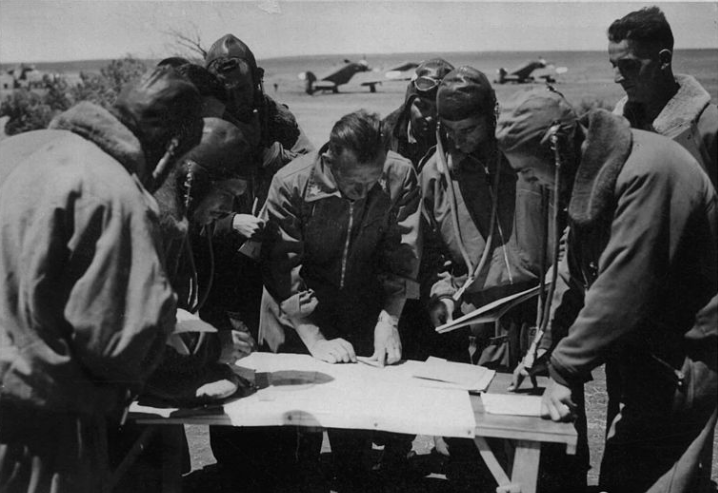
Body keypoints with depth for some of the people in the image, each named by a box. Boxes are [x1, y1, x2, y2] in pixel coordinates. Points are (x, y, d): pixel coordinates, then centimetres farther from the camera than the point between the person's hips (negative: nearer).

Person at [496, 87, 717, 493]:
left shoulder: (649, 173, -28)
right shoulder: (590, 171, 2)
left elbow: (620, 291, -29)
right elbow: (576, 268, 8)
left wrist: (565, 371, -21)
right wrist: (547, 345, 3)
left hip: (684, 352, -9)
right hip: (643, 345, 9)